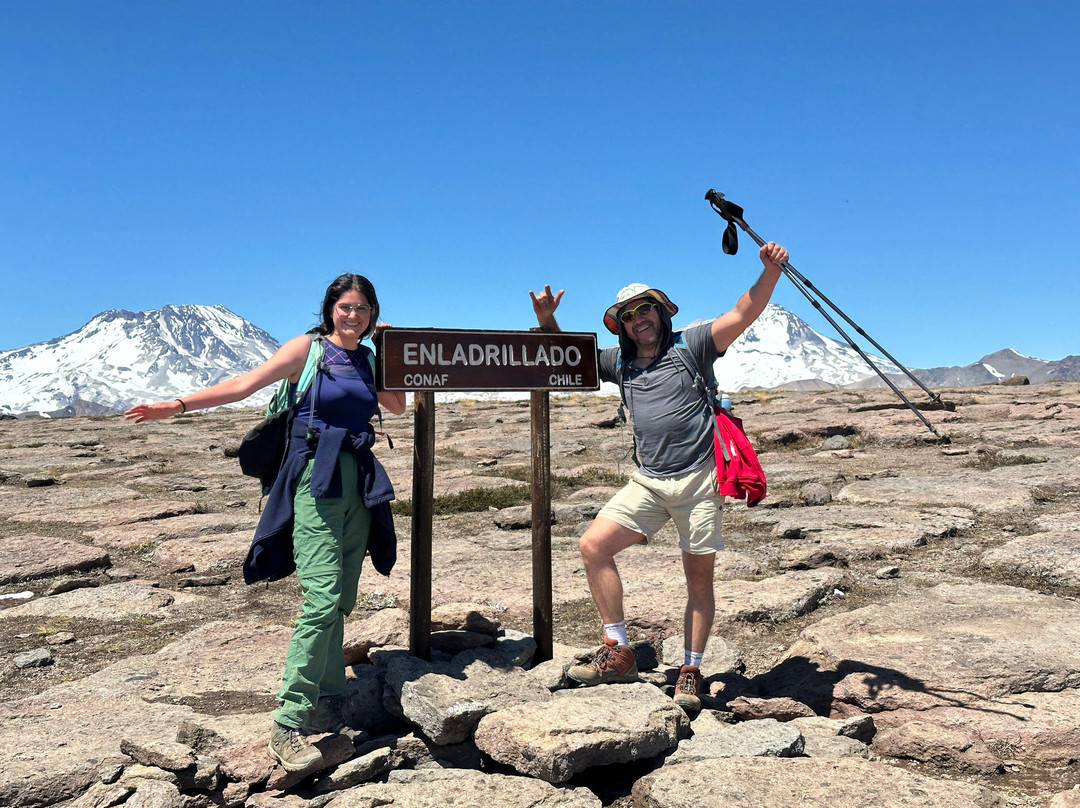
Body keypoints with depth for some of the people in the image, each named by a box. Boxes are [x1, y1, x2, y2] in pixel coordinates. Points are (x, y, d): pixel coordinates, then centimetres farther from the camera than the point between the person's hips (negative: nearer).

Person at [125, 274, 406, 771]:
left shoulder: (366, 360, 16)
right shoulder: (308, 348, 1)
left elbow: (398, 406, 21)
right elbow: (244, 385, -3)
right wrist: (177, 405, -9)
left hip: (360, 482, 6)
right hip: (316, 478, -6)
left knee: (342, 600, 7)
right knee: (322, 597, -15)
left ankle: (326, 703, 18)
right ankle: (288, 723, -8)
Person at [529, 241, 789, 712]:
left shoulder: (691, 346, 2)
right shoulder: (620, 362, 14)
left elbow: (744, 314, -7)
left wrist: (770, 271, -23)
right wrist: (547, 320, 2)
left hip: (698, 479, -4)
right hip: (648, 482, 4)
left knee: (699, 576, 3)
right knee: (593, 546, -8)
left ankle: (691, 672, 18)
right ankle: (618, 654, 1)